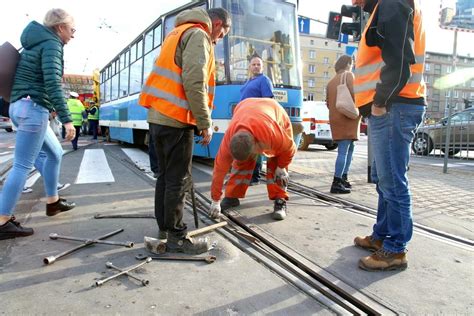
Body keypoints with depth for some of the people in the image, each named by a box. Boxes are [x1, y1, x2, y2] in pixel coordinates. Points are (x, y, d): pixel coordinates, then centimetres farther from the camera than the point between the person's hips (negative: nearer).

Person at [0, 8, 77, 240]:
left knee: (55, 153, 19)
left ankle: (53, 202, 28)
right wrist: (66, 119, -27)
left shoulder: (37, 43, 20)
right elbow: (52, 83, -23)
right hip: (33, 108, -10)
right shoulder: (51, 44, -9)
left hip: (22, 107, 10)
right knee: (22, 166, -8)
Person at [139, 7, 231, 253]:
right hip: (176, 120, -10)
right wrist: (205, 124, -15)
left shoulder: (179, 33, 25)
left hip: (159, 116, 10)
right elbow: (194, 84, -19)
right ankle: (176, 238, 6)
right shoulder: (199, 35, -6)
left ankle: (164, 229, 25)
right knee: (178, 180, -3)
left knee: (165, 176, 15)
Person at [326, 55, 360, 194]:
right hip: (348, 118, -8)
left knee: (349, 148, 17)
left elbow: (328, 102, 17)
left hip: (335, 119, 8)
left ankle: (343, 179, 17)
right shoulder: (348, 75, -2)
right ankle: (336, 183, -14)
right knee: (343, 150, -10)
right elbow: (354, 94, -12)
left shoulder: (331, 81, 18)